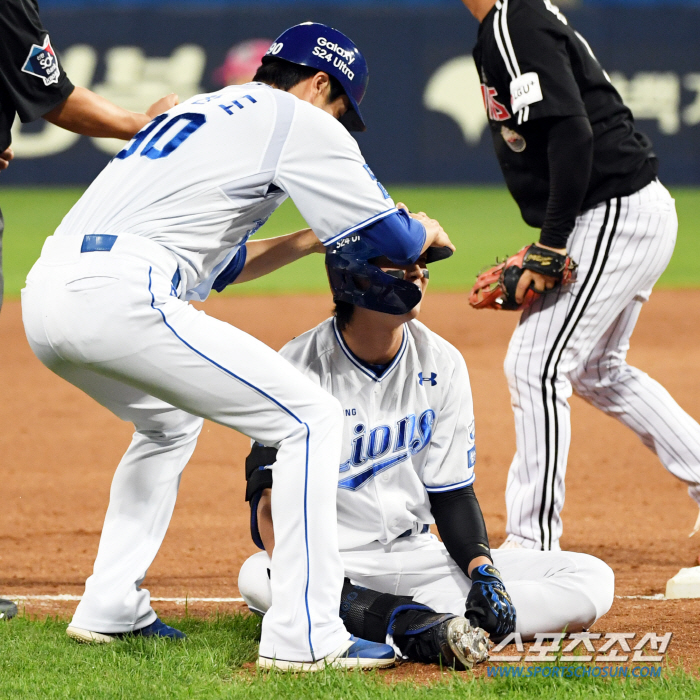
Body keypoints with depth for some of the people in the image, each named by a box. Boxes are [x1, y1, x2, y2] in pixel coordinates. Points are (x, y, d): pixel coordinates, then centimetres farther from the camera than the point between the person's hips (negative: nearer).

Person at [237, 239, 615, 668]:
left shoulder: (442, 364, 4)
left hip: (417, 555, 5)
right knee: (258, 580, -41)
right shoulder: (300, 369, -10)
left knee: (593, 581, -13)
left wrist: (483, 570, -13)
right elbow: (273, 502, -17)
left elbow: (453, 492, 7)